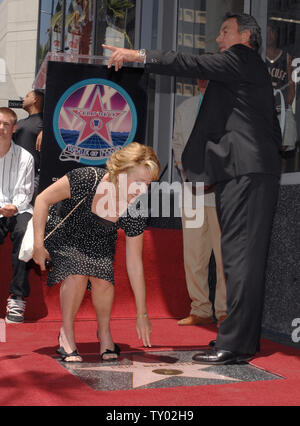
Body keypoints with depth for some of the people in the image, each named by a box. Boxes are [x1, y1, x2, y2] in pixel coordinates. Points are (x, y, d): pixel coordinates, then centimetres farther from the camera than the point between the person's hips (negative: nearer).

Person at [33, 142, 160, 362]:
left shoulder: (134, 214, -23)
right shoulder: (87, 179, -33)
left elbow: (135, 265, -15)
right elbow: (43, 199, -18)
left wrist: (142, 314, -12)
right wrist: (39, 243, -21)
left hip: (98, 244, 2)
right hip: (64, 235, -2)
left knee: (102, 278, -23)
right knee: (78, 273, -28)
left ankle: (104, 332, 5)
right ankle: (66, 333, -7)